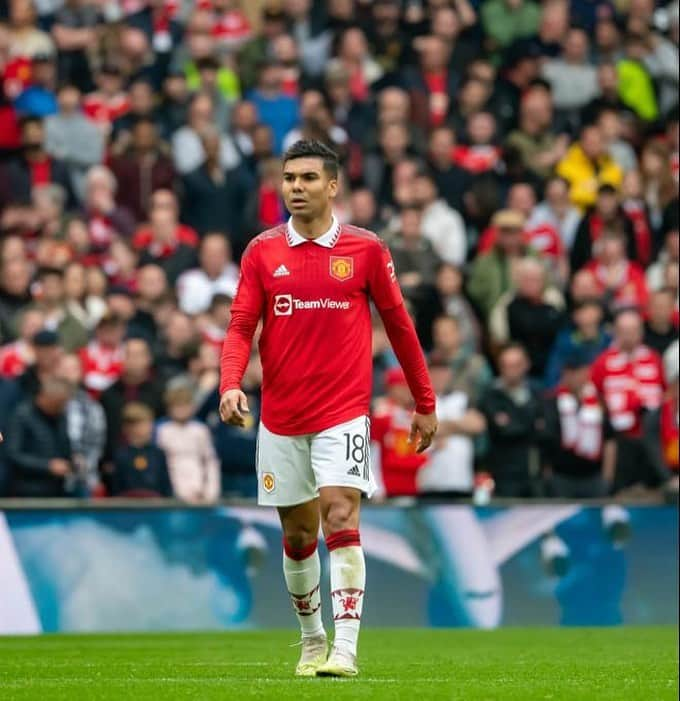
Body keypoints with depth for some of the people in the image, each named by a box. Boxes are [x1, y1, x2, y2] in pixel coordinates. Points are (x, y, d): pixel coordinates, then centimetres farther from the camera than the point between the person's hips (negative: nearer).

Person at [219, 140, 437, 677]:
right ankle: (312, 640, 28)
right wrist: (231, 385, -19)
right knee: (298, 533, 10)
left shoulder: (365, 249, -1)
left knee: (341, 521, -15)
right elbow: (241, 327, 0)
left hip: (343, 414, -3)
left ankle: (345, 649, -18)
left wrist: (425, 404, 8)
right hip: (280, 418, 3)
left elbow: (399, 325, 6)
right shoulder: (263, 251, 3)